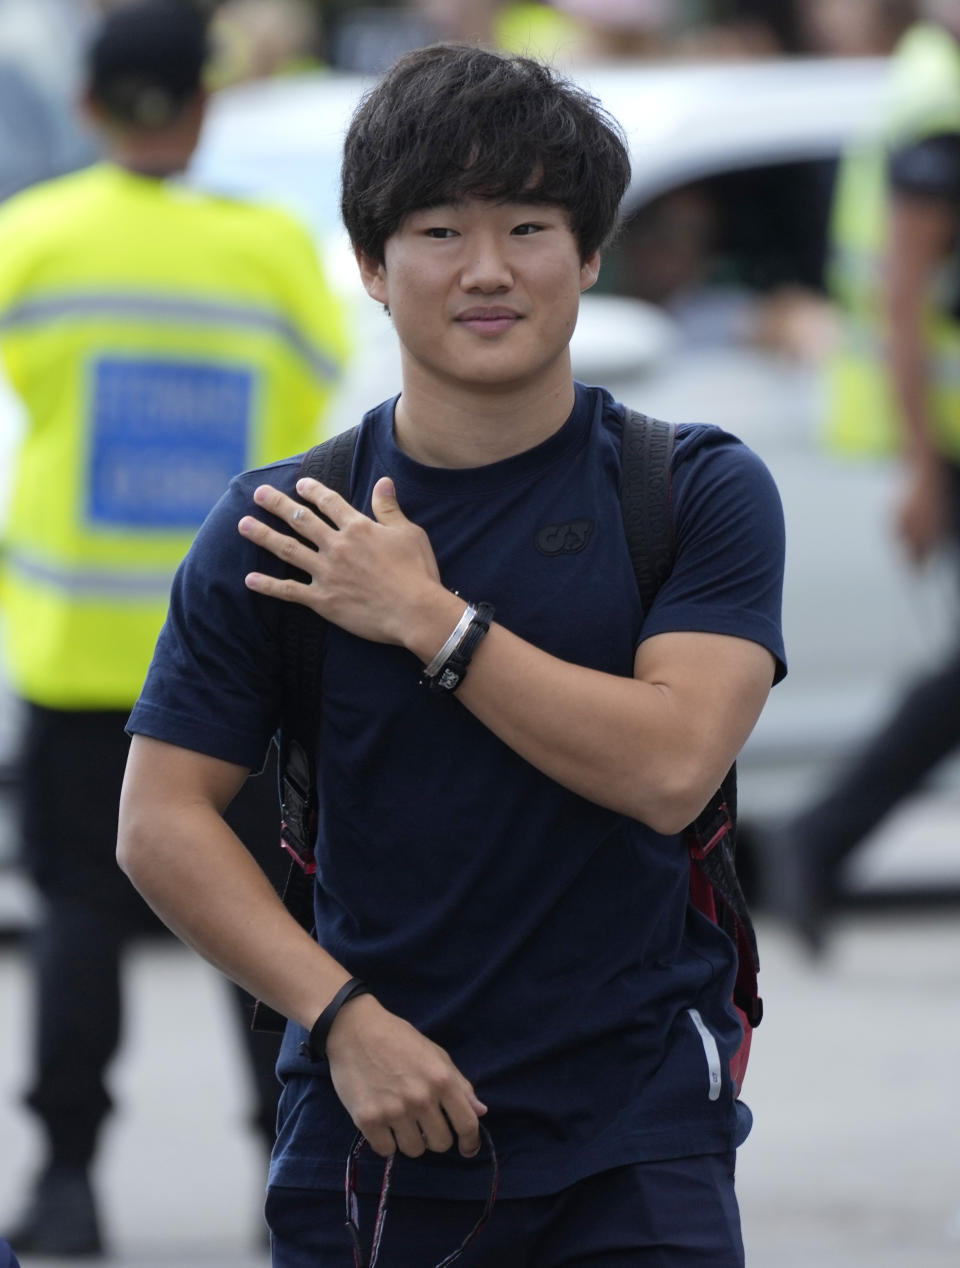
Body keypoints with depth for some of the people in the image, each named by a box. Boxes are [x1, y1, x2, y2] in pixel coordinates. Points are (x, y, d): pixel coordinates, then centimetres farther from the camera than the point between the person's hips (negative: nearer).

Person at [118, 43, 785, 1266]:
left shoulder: (700, 492, 0)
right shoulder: (274, 531, 3)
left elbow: (670, 765, -14)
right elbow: (162, 822, 0)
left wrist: (429, 619, -12)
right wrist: (345, 1018, -12)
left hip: (632, 1134, -1)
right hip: (369, 1134, 1)